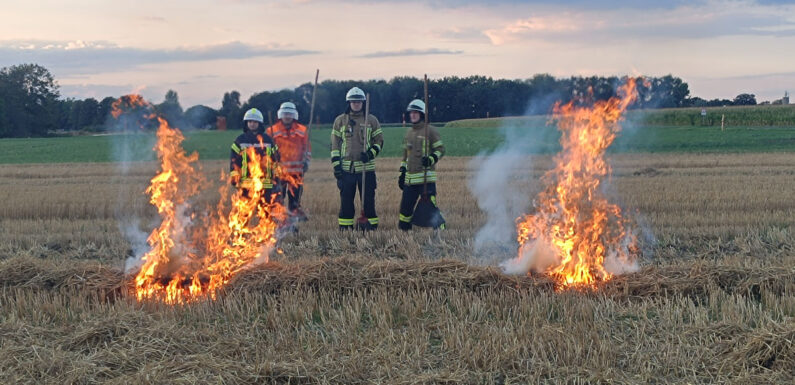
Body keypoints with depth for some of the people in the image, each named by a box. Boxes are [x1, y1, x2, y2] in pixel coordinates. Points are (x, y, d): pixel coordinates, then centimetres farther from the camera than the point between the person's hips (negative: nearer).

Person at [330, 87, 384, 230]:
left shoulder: (372, 120, 7)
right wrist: (336, 164, -1)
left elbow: (379, 141, 9)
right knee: (346, 201, 2)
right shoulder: (340, 121, 9)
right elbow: (335, 144, 8)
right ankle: (345, 230, 8)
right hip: (346, 168, 0)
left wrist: (371, 154, -10)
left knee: (368, 200, 1)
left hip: (367, 167, 0)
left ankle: (371, 227, 9)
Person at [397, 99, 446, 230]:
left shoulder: (430, 131, -3)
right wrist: (402, 173, 21)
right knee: (405, 205, 9)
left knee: (430, 205, -13)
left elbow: (440, 149, -4)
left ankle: (440, 229, -6)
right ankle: (403, 229, 21)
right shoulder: (409, 132, 18)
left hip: (426, 176, -7)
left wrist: (431, 159, -22)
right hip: (410, 177, 7)